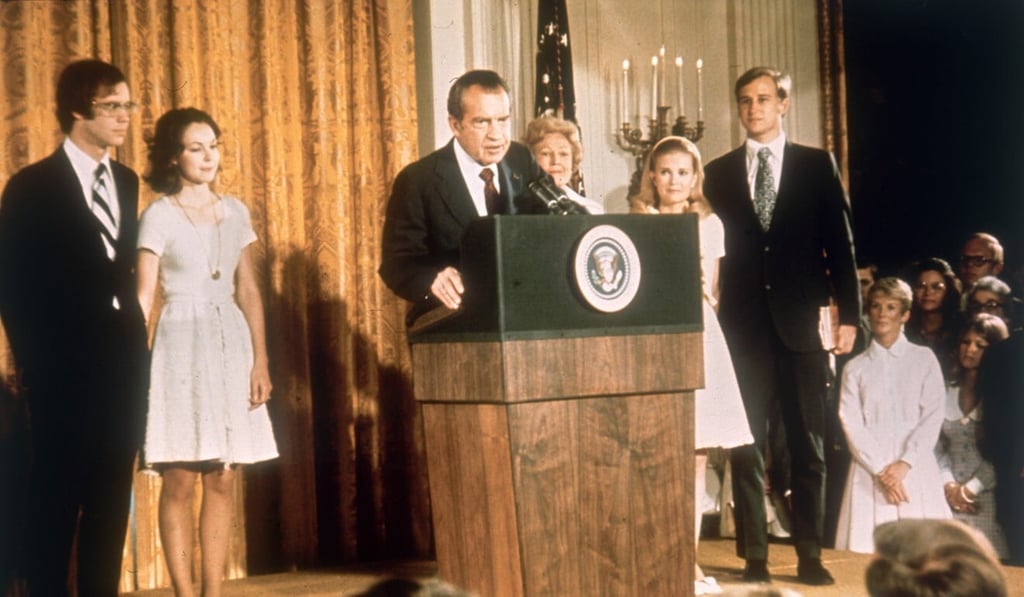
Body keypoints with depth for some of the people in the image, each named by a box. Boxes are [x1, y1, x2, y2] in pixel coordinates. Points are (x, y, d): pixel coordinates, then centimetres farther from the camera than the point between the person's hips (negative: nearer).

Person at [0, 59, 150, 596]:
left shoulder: (126, 182, 12)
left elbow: (122, 270, 13)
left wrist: (134, 342, 3)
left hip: (122, 365, 5)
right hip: (64, 369, -5)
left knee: (111, 502, 9)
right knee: (56, 501, 3)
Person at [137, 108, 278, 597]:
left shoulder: (235, 212, 11)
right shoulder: (158, 216, -2)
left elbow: (249, 292, 11)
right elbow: (143, 297, -5)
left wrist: (261, 361, 4)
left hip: (231, 345, 4)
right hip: (181, 345, -4)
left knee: (223, 482, 4)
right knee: (179, 482, -3)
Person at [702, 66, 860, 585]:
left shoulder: (817, 165, 7)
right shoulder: (718, 173, 9)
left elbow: (839, 243, 4)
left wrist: (848, 313, -3)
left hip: (801, 323, -1)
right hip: (743, 324, 1)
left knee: (807, 444, 4)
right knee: (746, 445, 2)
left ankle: (809, 555, 11)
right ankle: (754, 556, 8)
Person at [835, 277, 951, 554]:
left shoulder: (924, 359, 9)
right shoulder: (855, 368, 10)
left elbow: (933, 416, 1)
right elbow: (852, 424, 2)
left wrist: (904, 464, -10)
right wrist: (881, 471, -10)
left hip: (915, 467, 0)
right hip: (870, 469, 1)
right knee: (865, 550, -8)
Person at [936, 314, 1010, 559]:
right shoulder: (947, 392, 12)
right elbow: (937, 445, 9)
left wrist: (970, 490, -9)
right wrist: (949, 486, -5)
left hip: (988, 498, -4)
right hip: (948, 498, 4)